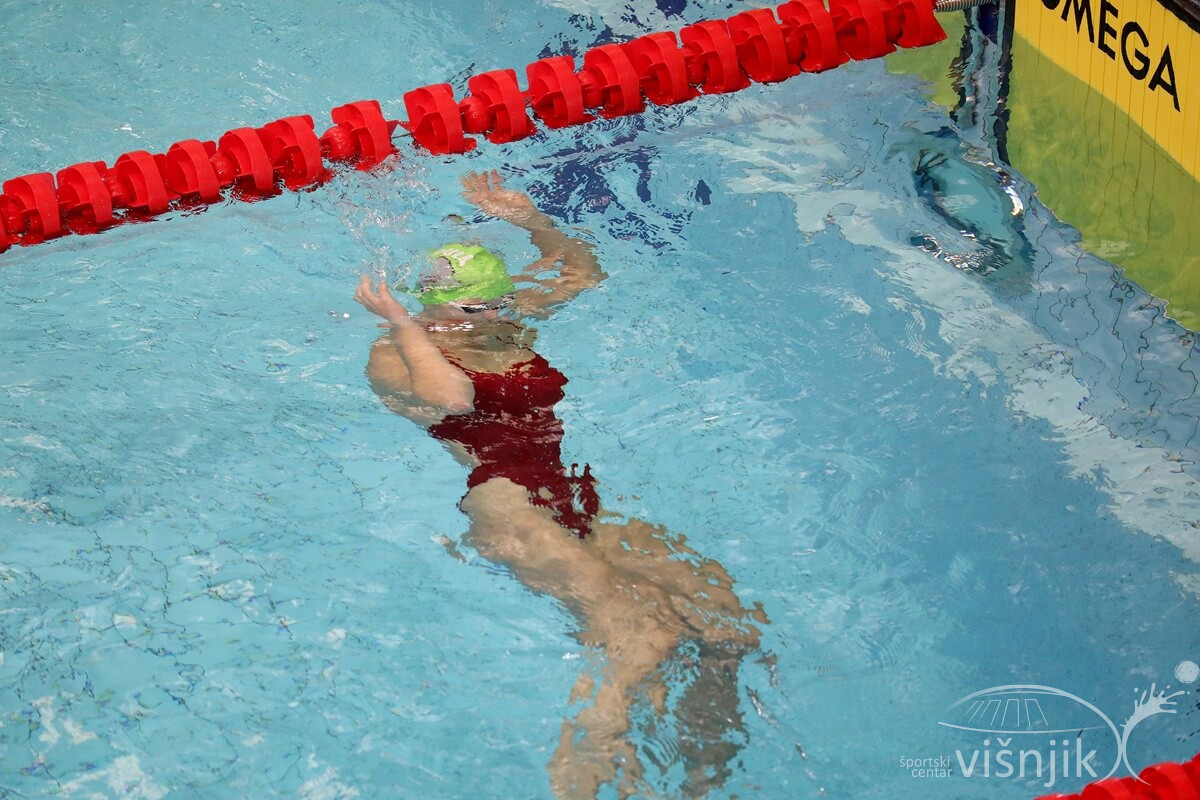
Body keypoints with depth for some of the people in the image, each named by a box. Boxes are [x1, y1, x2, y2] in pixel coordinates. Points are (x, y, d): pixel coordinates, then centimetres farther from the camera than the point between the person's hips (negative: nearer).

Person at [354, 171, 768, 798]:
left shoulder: (509, 326, 26)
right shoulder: (395, 354, 8)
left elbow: (583, 271, 42)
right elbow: (451, 398, -15)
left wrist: (532, 222, 29)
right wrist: (403, 326, -4)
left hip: (587, 497, 7)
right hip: (506, 502, -7)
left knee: (730, 627, -13)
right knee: (637, 635, -33)